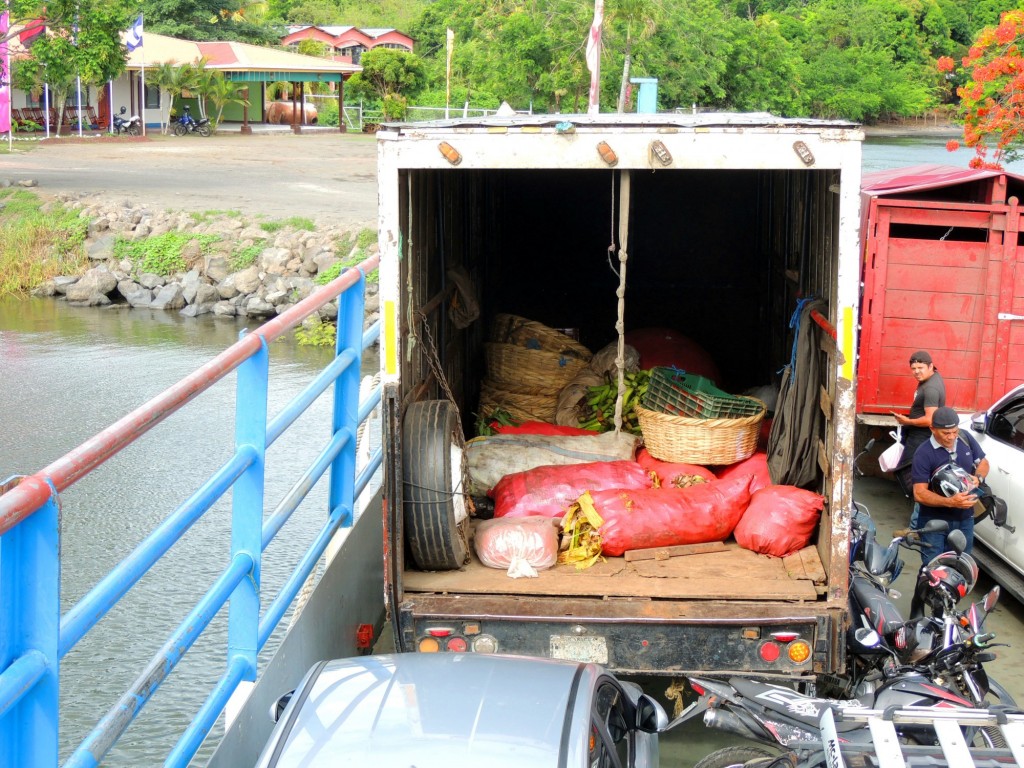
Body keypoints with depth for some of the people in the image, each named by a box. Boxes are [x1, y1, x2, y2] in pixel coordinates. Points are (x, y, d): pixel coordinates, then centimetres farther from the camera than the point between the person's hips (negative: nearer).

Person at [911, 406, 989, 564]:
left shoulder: (966, 439, -1)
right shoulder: (924, 453, -18)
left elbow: (983, 462, 15)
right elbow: (919, 494, -21)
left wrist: (978, 477, -9)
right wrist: (950, 502, -34)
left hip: (965, 519, 5)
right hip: (935, 521, -5)